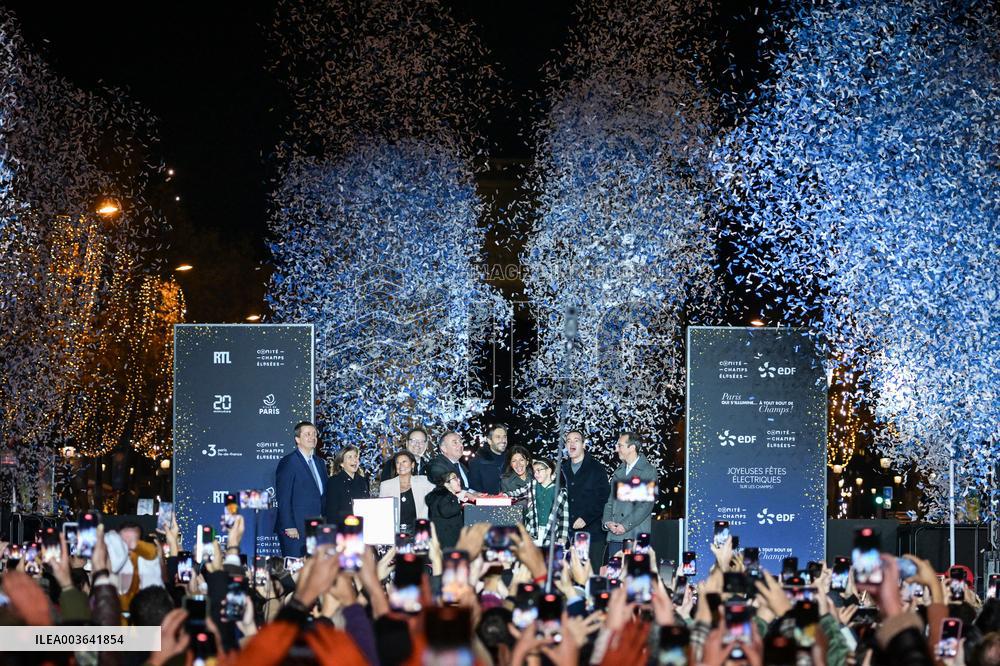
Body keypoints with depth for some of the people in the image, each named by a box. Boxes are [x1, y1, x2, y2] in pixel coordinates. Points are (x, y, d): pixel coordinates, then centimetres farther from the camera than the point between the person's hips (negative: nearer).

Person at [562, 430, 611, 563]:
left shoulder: (597, 469, 2)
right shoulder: (562, 469, 15)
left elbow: (604, 499, -5)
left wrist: (586, 518, -16)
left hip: (592, 532, -4)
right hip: (568, 534, 4)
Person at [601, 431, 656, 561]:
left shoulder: (648, 471, -2)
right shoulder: (618, 472, 19)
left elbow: (647, 505, -10)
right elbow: (609, 500, 17)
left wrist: (626, 525, -15)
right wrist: (607, 522, -1)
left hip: (636, 535, -6)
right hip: (615, 535, 6)